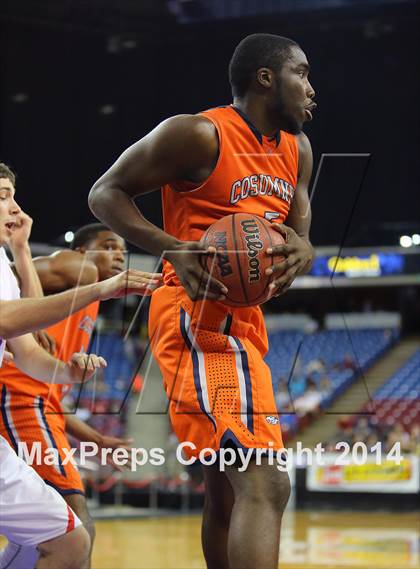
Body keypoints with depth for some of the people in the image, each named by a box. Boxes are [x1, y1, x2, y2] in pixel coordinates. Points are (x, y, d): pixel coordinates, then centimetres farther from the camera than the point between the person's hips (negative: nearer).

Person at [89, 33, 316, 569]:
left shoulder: (297, 149, 13)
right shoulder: (200, 135, -10)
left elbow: (302, 236, 20)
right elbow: (105, 192, -6)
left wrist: (299, 253, -6)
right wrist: (172, 248, -22)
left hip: (244, 319, 10)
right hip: (197, 316, -10)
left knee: (226, 491, 21)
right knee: (264, 483, -25)